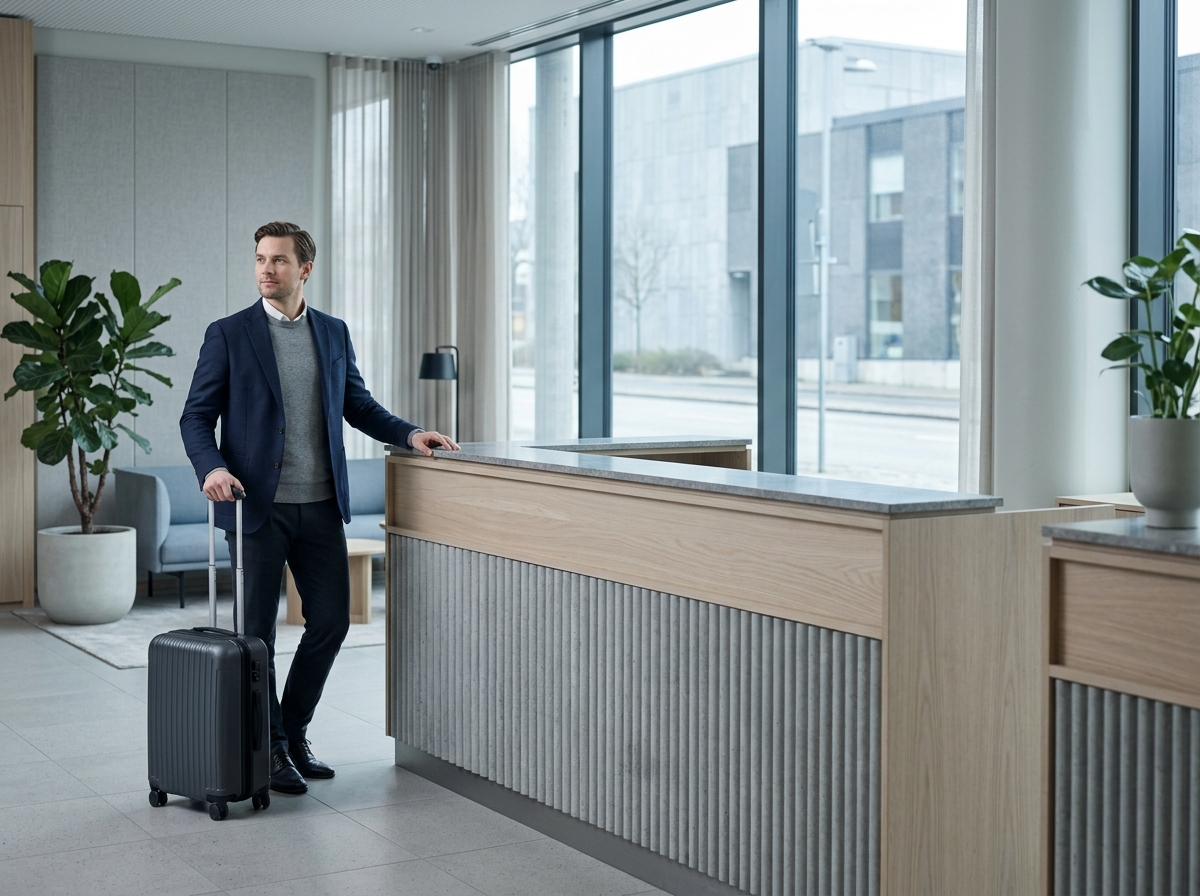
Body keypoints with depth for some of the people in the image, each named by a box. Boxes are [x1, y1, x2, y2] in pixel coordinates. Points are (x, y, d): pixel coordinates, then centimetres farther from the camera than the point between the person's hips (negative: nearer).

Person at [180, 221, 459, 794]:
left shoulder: (334, 333, 10)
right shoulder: (228, 335, -2)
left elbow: (357, 404, 18)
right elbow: (196, 416, -2)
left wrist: (408, 433, 3)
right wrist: (211, 467, -20)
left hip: (320, 506, 4)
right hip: (257, 506, -4)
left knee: (331, 622, 6)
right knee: (257, 631, 3)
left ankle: (294, 733, 25)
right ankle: (270, 748, 17)